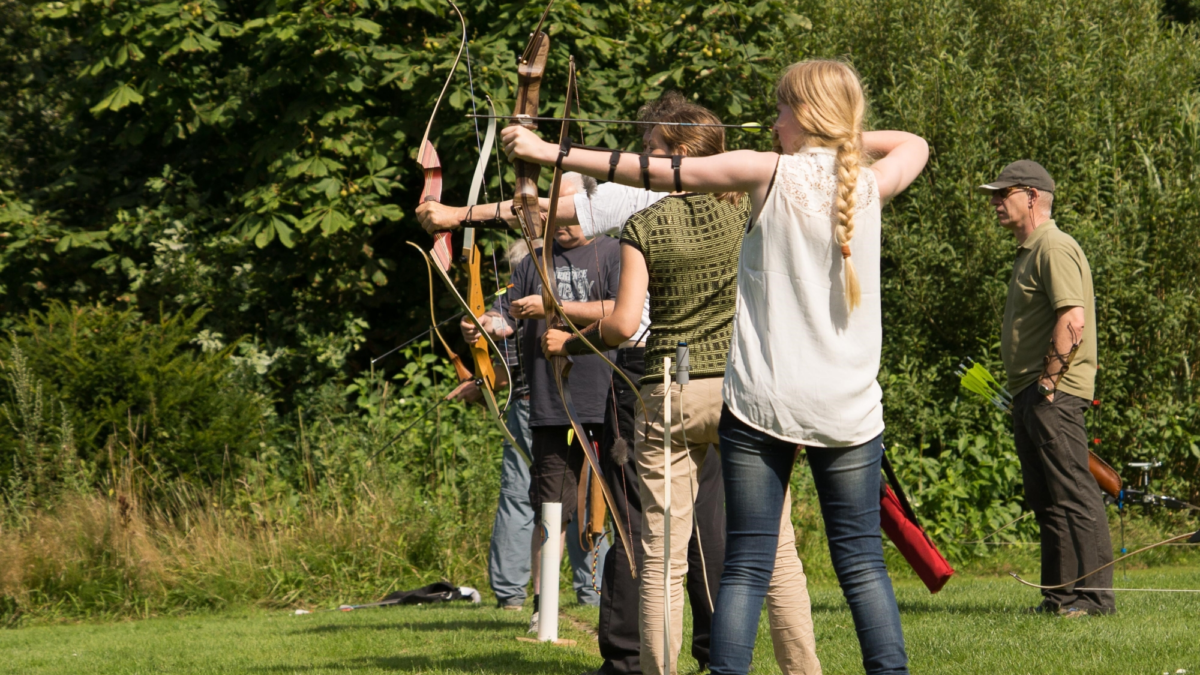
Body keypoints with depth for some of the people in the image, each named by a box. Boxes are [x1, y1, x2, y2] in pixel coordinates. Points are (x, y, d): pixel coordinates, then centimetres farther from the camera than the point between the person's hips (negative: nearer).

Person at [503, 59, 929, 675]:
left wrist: (549, 153, 3)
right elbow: (914, 145, 27)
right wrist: (847, 138, 23)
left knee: (747, 563, 0)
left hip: (761, 400, -2)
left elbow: (654, 172, -3)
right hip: (847, 409, 2)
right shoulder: (871, 185, 3)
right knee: (861, 561, 6)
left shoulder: (770, 174, -5)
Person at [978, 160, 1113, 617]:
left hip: (1055, 395, -11)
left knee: (1073, 495, -10)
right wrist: (1024, 390, 18)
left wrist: (1048, 381, -20)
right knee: (1045, 501, 11)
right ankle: (1060, 595, 13)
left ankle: (1095, 597, -11)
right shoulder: (1028, 252, 21)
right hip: (1029, 394, 11)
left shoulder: (1055, 248, -11)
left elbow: (1073, 321, -22)